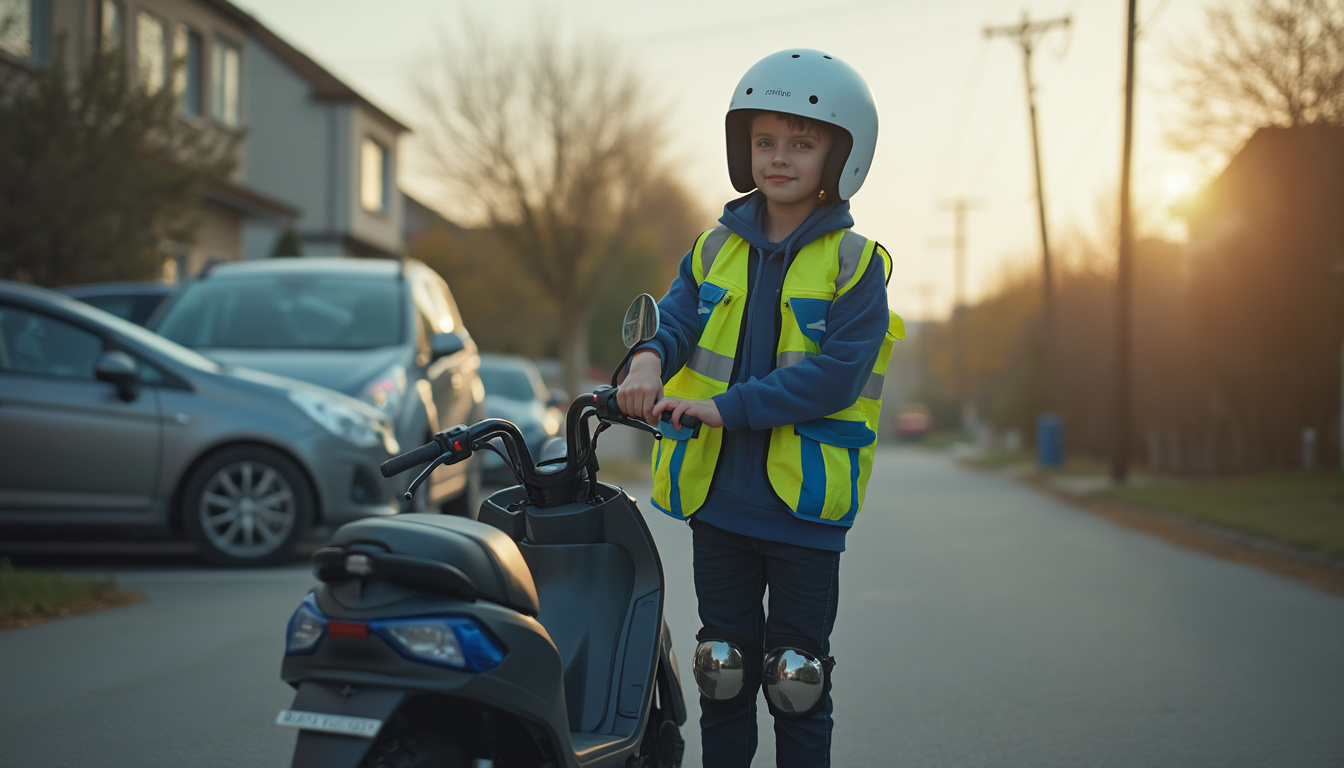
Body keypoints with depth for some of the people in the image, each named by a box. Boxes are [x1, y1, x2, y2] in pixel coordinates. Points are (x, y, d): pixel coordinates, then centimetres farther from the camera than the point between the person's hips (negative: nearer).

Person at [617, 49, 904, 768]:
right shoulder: (717, 248, 10)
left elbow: (837, 373, -15)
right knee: (723, 675, 13)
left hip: (805, 503, -3)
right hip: (717, 499, 4)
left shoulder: (854, 262, -4)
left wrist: (728, 407, -22)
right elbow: (675, 313, -1)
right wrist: (650, 358, -25)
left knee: (797, 682, 4)